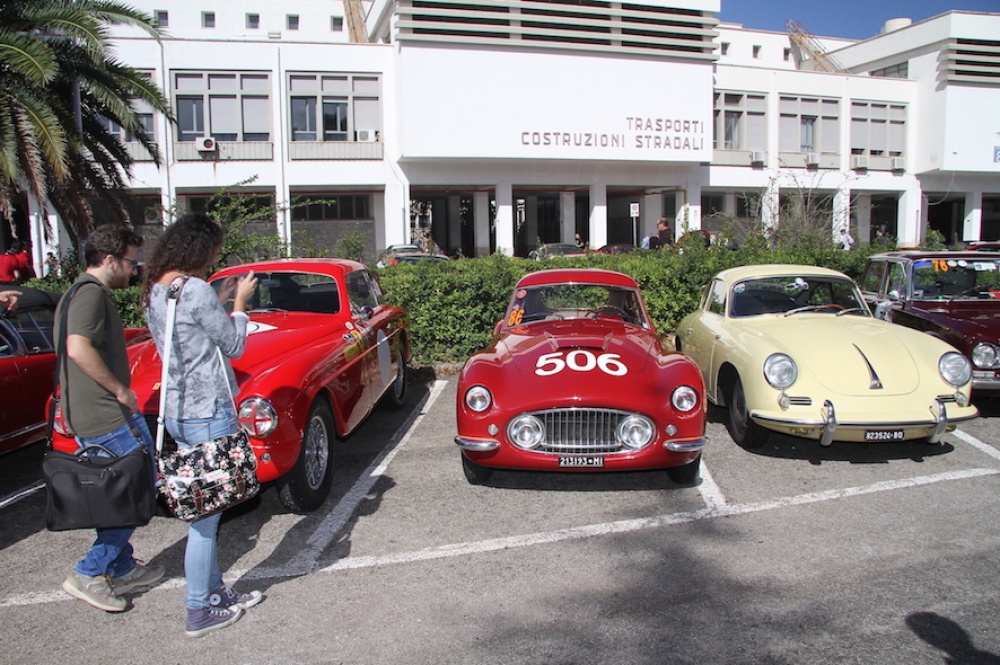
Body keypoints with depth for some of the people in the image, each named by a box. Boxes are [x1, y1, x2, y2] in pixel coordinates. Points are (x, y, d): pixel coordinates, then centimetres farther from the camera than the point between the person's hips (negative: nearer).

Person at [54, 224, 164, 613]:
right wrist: (120, 390, -21)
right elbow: (79, 348, -29)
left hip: (86, 419, 11)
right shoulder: (92, 293, -15)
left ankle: (121, 570, 29)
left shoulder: (79, 293, 18)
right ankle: (89, 575, 2)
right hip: (109, 417, -11)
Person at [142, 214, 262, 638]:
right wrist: (240, 303, 3)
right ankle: (200, 611, 11)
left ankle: (215, 591, 29)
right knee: (205, 513, 0)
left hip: (177, 412, 9)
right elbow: (235, 345, -10)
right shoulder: (194, 289, -18)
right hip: (207, 413, -9)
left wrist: (221, 300, 13)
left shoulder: (154, 290, 9)